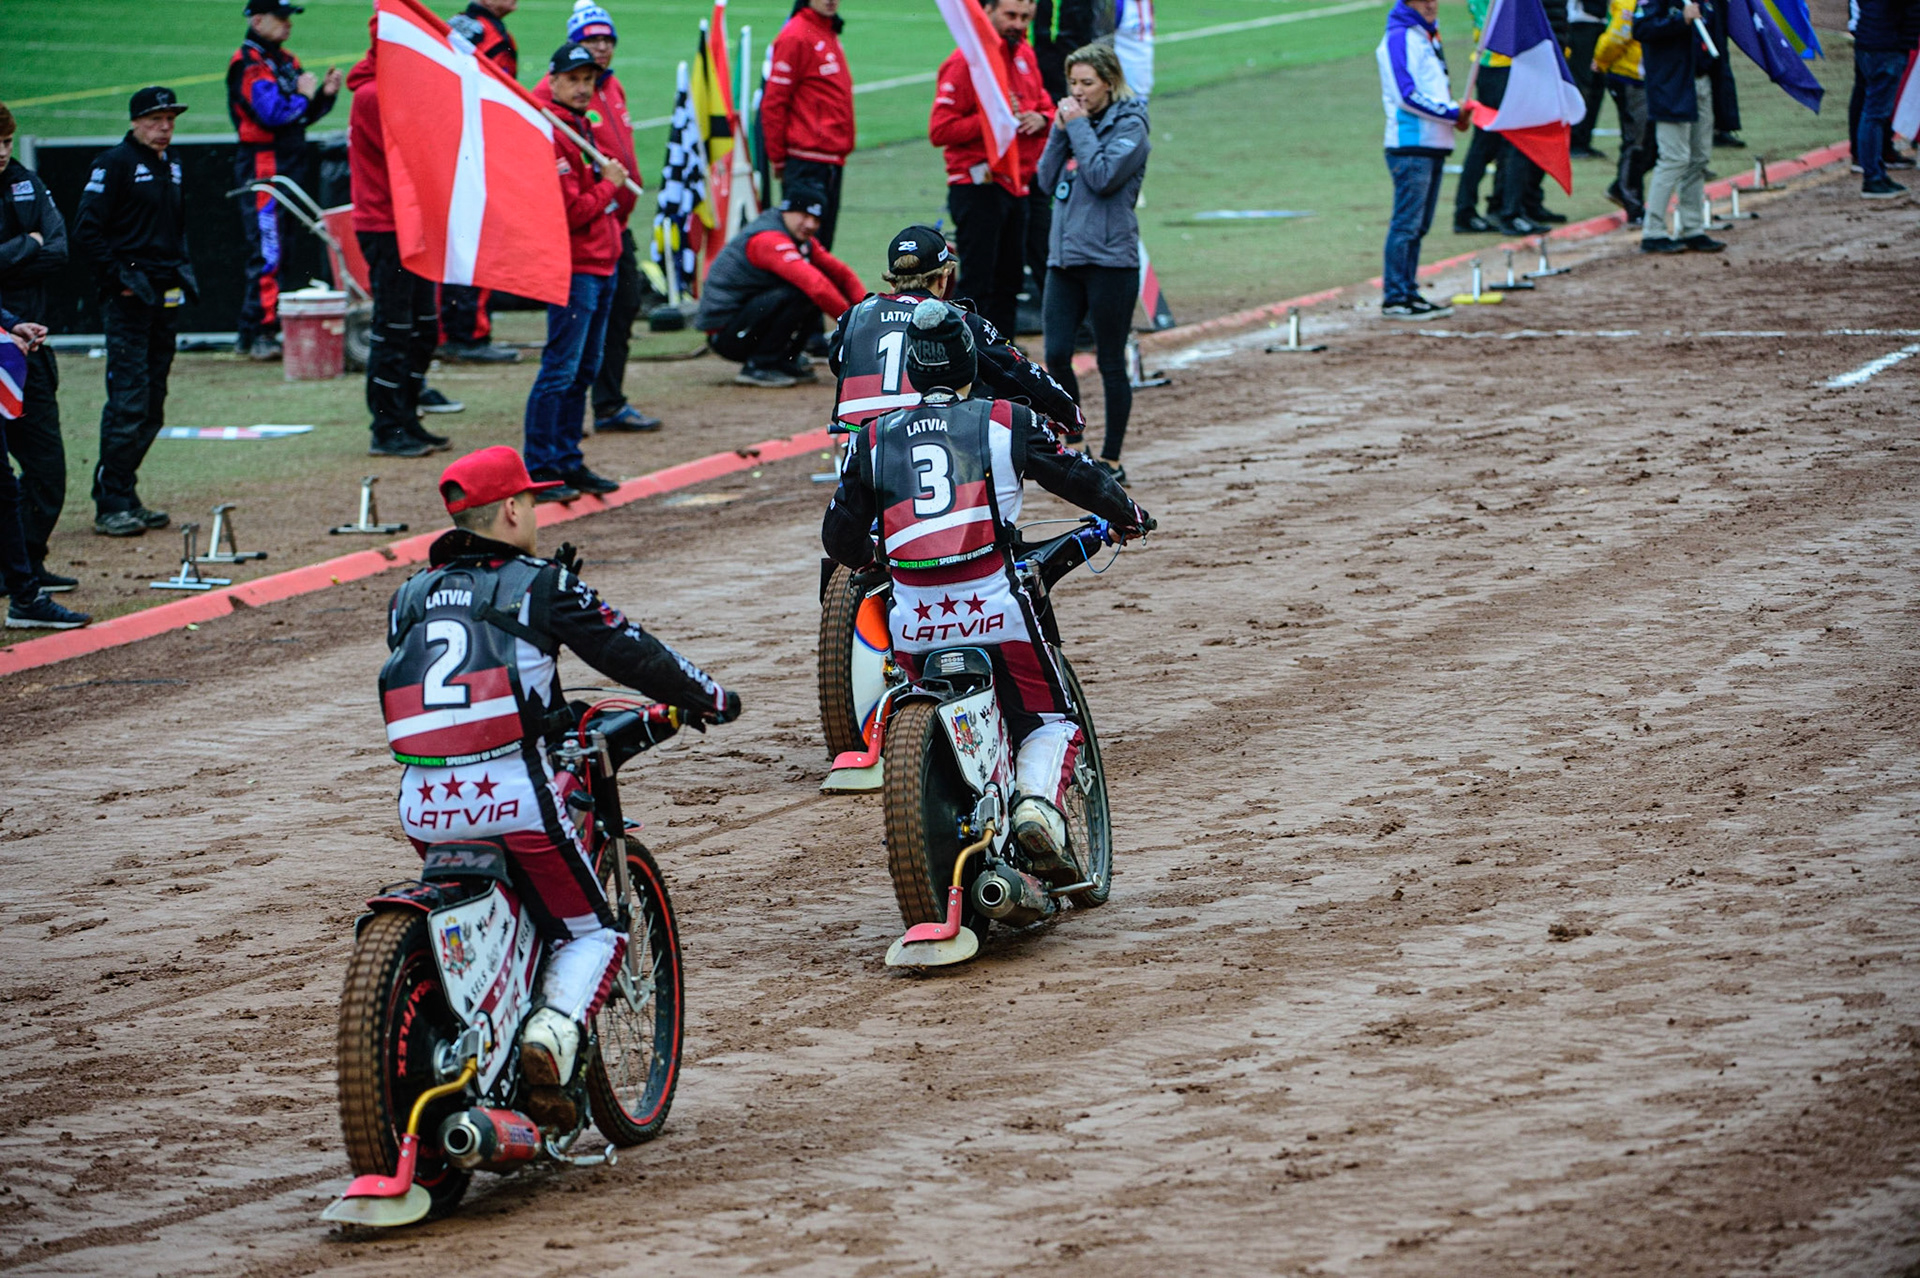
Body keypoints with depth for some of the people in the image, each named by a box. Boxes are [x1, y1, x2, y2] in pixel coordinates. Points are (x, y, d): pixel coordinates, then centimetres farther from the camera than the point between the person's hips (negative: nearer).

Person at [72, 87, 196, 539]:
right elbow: (87, 229, -13)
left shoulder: (170, 167, 17)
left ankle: (124, 497, 18)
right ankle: (111, 505, -10)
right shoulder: (114, 164, -8)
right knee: (129, 399, -12)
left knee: (152, 404, 10)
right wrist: (120, 277, -18)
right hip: (128, 298, -8)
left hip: (165, 297, 8)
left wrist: (183, 268, 15)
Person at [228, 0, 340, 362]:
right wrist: (302, 94, -9)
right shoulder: (248, 62, -11)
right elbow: (272, 112, -23)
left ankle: (250, 335, 15)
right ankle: (261, 335, -11)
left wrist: (324, 94, 0)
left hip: (290, 165, 10)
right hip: (263, 165, -10)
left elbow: (302, 114, 17)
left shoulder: (286, 61, 18)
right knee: (267, 253, -11)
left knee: (287, 249, 11)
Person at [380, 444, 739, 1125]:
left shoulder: (410, 596, 17)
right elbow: (627, 651, 4)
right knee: (590, 932, 9)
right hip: (509, 795, -5)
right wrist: (709, 698, 20)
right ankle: (552, 1036, -16)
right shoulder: (539, 585, 2)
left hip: (422, 800, 5)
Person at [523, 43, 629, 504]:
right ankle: (540, 469, -8)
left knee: (585, 370, 14)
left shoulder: (582, 126, 14)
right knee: (561, 369, -10)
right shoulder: (550, 135, -17)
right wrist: (610, 185, -8)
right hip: (574, 269, -10)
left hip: (601, 264, 10)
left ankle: (568, 461, 21)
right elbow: (571, 212, -21)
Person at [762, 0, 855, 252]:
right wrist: (779, 159, -8)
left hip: (833, 162, 9)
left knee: (822, 246, 9)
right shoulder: (796, 36, -11)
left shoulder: (829, 34, 16)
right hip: (808, 163, -9)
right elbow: (774, 102, -11)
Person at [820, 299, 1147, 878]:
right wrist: (1127, 516, 31)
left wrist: (870, 556, 38)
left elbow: (840, 536, 15)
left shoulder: (873, 440, 11)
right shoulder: (1004, 422, 5)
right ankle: (1039, 802, -14)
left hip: (914, 621, 2)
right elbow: (1077, 477, 12)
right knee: (1049, 722, 13)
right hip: (995, 611, -2)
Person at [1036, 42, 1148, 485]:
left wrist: (1078, 127, -13)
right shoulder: (1076, 119, 13)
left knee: (1111, 364, 2)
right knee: (1056, 355, -3)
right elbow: (1047, 179, 8)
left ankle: (1111, 460, 9)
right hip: (1064, 257, 6)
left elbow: (1102, 176, -19)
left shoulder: (1129, 127, -6)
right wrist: (1061, 130, -2)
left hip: (1110, 260, -6)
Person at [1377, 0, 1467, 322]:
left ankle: (1409, 293, 17)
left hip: (1434, 145, 9)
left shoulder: (1428, 36, 19)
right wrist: (1452, 113, -14)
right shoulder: (1399, 38, -10)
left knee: (1419, 226, 12)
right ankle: (1395, 299, -5)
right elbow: (1408, 95, -17)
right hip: (1410, 146, -9)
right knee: (1406, 224, -8)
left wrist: (1456, 113, 6)